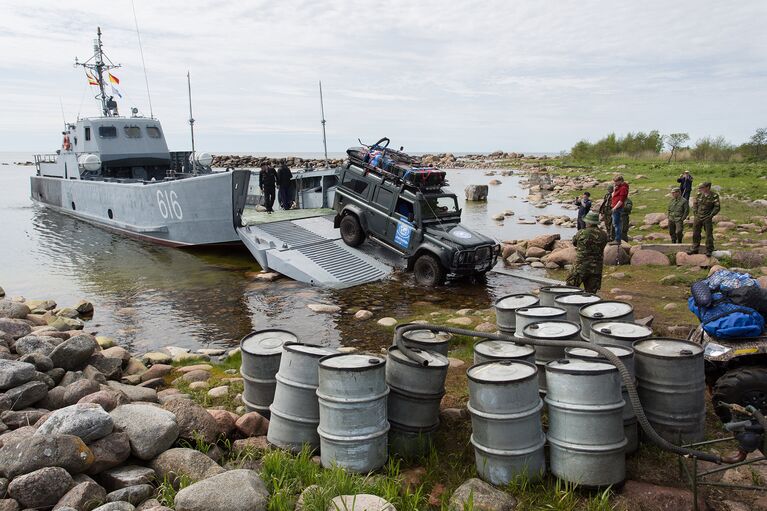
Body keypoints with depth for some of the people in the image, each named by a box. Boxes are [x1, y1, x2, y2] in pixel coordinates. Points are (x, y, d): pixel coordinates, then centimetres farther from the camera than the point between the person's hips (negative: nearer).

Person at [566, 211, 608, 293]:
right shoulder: (604, 235, -2)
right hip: (596, 268, 4)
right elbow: (601, 248, 10)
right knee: (591, 292, 10)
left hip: (581, 266, -3)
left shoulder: (581, 233, -12)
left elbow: (574, 242, 5)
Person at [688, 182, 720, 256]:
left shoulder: (714, 196, -7)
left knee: (709, 235, 1)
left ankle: (709, 251, 9)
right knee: (695, 234, 9)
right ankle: (695, 249, 20)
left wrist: (710, 216, -12)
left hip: (707, 219, -4)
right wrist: (695, 213, 3)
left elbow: (717, 207, -7)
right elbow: (695, 204, 14)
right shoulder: (699, 195, 5)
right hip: (698, 218, 4)